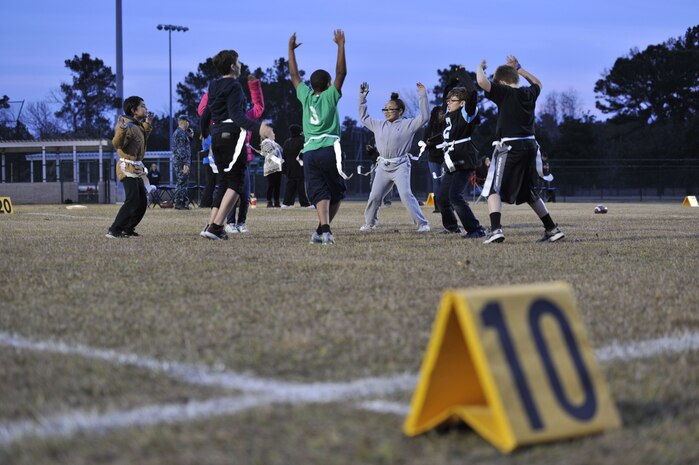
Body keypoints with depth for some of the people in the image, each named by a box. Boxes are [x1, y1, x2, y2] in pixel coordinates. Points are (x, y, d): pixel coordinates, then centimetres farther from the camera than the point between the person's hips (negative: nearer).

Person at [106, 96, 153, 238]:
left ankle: (127, 229, 16)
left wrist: (147, 124, 25)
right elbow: (116, 144, -27)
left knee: (142, 202, 10)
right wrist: (122, 130, -44)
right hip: (128, 168, -10)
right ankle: (113, 231, -15)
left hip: (137, 169, 10)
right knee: (132, 200, -17)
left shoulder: (137, 125, 14)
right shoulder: (126, 125, -15)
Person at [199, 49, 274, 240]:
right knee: (236, 184, -6)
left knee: (224, 184, 13)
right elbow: (237, 116, -22)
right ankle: (216, 226, -16)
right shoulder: (234, 87, -10)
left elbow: (205, 115, 23)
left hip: (217, 138, 9)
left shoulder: (214, 87, 16)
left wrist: (204, 134, 42)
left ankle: (212, 226, 5)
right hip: (232, 137, -9)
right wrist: (258, 127, -35)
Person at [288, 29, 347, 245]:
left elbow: (294, 75, 23)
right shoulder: (330, 96, 3)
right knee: (336, 193, 12)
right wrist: (341, 46, 1)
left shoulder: (306, 96, 12)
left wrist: (291, 50, 30)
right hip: (329, 150, -3)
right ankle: (323, 229, 5)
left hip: (309, 153, 3)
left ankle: (324, 229, -28)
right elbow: (341, 73, -2)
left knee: (320, 194, -7)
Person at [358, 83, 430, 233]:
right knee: (374, 196, 6)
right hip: (383, 166, 5)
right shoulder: (379, 125, 14)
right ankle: (369, 223, 23)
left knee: (406, 195, -18)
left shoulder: (407, 124, -1)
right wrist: (362, 97, 17)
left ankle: (422, 224, -14)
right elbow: (363, 117, 23)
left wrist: (422, 96, -17)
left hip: (400, 166, -5)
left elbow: (424, 117, -11)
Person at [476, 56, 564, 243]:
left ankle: (496, 229, -24)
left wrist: (480, 67, 4)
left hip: (510, 147, -7)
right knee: (528, 192, 21)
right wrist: (518, 68, 38)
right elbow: (538, 83, 37)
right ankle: (552, 229, 21)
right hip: (530, 146, 7)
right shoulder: (529, 93, 12)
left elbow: (482, 81, -17)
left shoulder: (504, 93, -6)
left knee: (493, 189, -4)